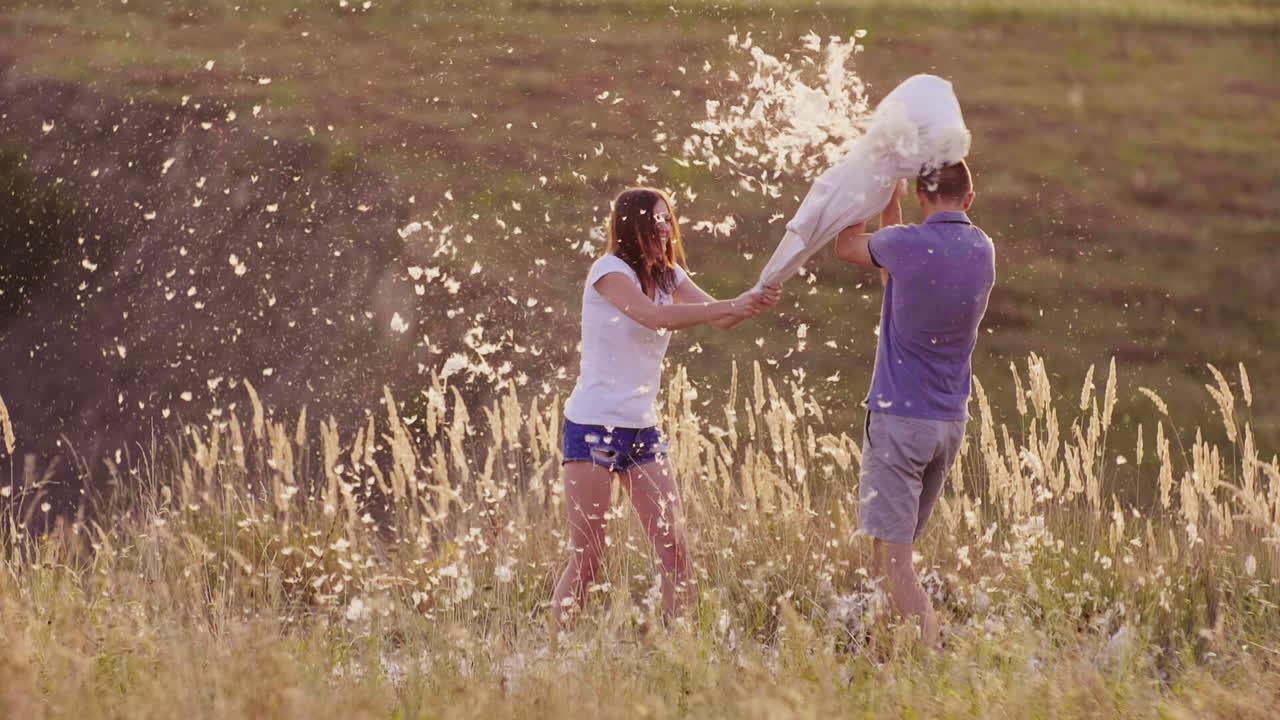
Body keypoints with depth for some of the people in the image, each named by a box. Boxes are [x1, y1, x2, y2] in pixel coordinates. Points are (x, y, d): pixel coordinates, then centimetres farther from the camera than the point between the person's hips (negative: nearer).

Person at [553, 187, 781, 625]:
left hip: (642, 428, 7)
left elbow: (719, 318, 0)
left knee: (675, 551, -2)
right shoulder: (609, 271, -10)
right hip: (592, 425, -7)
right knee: (586, 559, -6)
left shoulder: (668, 276, 12)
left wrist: (755, 302, -21)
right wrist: (732, 307, -30)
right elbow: (654, 316, -27)